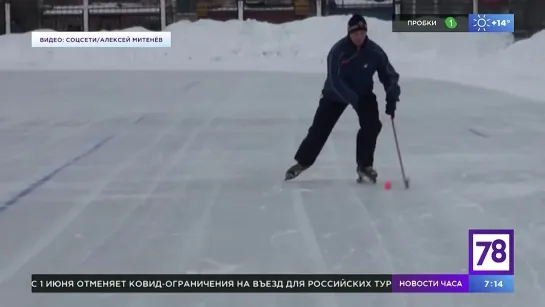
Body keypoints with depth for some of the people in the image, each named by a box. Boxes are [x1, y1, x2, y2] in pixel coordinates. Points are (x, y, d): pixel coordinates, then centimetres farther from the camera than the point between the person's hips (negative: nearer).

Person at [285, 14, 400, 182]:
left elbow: (389, 75, -11)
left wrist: (391, 98, -26)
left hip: (363, 92, 2)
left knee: (372, 124, -17)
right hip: (335, 93, -2)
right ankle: (302, 162, 14)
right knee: (320, 127, -3)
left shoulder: (375, 51, -19)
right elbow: (336, 81, -33)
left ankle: (365, 165, -2)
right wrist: (355, 100, -40)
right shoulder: (338, 50, -29)